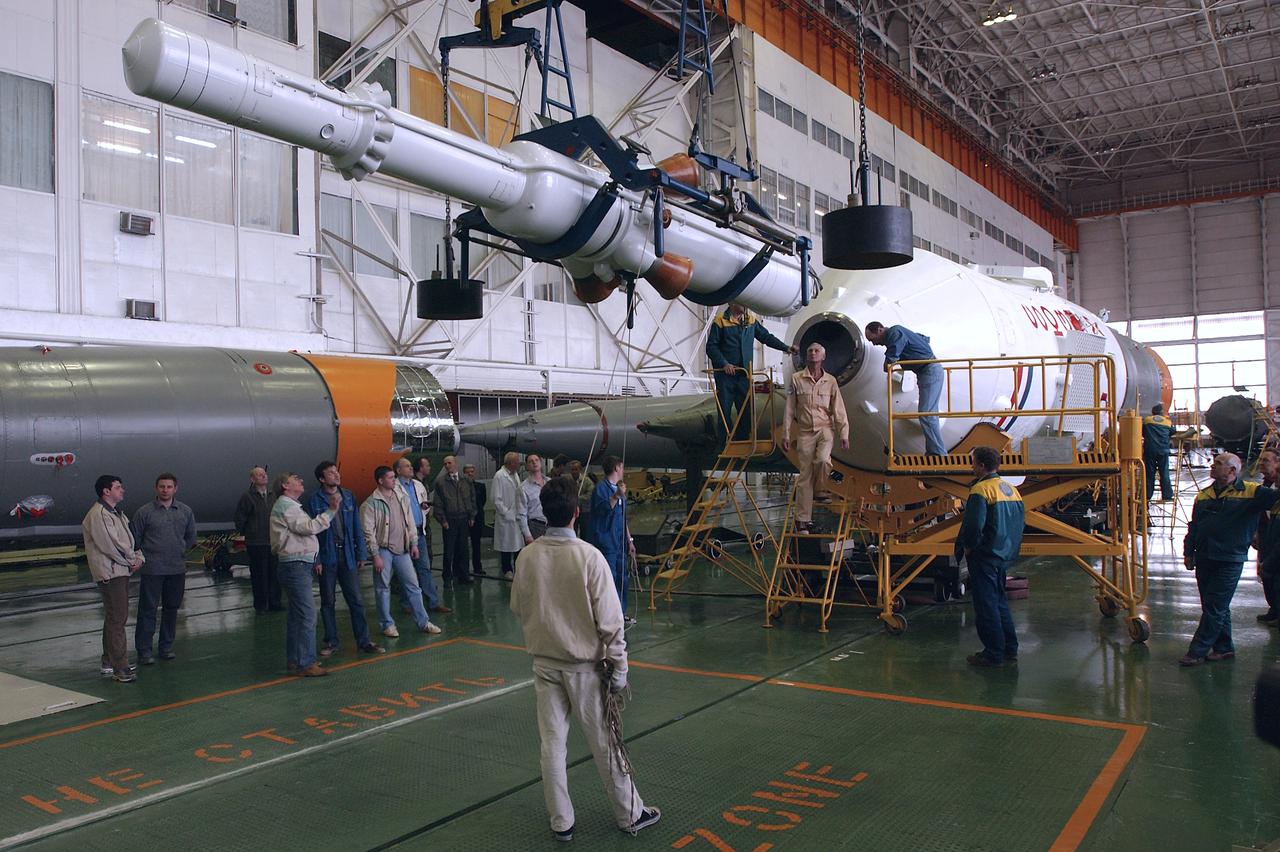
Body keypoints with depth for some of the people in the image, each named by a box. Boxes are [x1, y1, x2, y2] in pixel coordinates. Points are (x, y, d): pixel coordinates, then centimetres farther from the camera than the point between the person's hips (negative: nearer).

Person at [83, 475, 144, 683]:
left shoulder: (117, 513, 18)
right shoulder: (97, 515, -14)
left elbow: (130, 539, 19)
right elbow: (110, 545, -20)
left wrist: (139, 557, 1)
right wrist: (131, 560, -9)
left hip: (122, 570, 11)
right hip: (110, 573, -11)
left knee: (116, 618, 16)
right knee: (116, 619, -10)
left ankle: (109, 663, 26)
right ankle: (120, 669, -8)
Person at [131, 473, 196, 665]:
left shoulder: (186, 511, 6)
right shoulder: (144, 512, -4)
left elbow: (191, 537, 17)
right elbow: (135, 539, 2)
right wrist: (144, 557, 3)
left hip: (177, 569, 4)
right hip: (152, 570, -3)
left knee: (172, 608, 11)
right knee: (147, 609, -2)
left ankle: (166, 647, 22)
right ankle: (144, 651, 4)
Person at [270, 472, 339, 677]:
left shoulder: (292, 505, 23)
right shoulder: (285, 506, -10)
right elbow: (310, 527, -21)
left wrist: (314, 560, 18)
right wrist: (331, 510, -21)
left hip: (301, 565, 11)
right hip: (295, 566, -11)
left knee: (297, 615, 14)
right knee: (307, 615, -12)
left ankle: (294, 660, 21)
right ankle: (306, 663, -10)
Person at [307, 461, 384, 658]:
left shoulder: (348, 496, 5)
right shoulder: (315, 500, -5)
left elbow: (357, 527, 8)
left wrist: (361, 553, 4)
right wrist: (315, 559, -11)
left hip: (347, 555, 2)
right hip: (327, 557, -2)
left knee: (356, 600, 3)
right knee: (328, 602, 9)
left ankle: (364, 641, 10)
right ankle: (331, 642, 21)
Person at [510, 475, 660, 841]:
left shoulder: (527, 557, -8)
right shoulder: (589, 556, -19)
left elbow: (518, 608, 5)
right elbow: (610, 619, -16)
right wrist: (618, 666, -8)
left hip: (544, 663, 3)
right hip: (584, 664, -3)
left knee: (552, 742, 13)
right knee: (604, 742, 11)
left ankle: (561, 821, 24)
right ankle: (629, 814, 26)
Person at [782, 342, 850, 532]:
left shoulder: (830, 381, 4)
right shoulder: (796, 379, 1)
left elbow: (839, 410, 5)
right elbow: (789, 409, 2)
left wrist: (844, 434, -2)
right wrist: (786, 435, -1)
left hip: (825, 429, 0)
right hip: (805, 432, 0)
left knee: (822, 459, -30)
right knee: (805, 475, 0)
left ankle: (820, 490, -1)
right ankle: (802, 519, 7)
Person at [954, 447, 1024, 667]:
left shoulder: (981, 490, -17)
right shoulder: (1011, 489, 11)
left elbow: (974, 524, -26)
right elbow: (1021, 521, 17)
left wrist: (968, 547, -12)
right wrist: (1011, 548, 20)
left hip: (984, 557, -9)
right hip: (1005, 556, 9)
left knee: (986, 605, -2)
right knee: (1000, 601, 18)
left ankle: (994, 653, 2)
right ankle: (1010, 649, 23)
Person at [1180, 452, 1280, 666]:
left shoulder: (1250, 492, -4)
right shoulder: (1203, 495, 12)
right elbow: (1193, 526, 15)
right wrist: (1188, 553, 11)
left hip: (1229, 561, -6)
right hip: (1204, 559, 6)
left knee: (1215, 608, -3)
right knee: (1219, 608, 14)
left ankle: (1197, 651, 2)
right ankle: (1224, 647, 26)